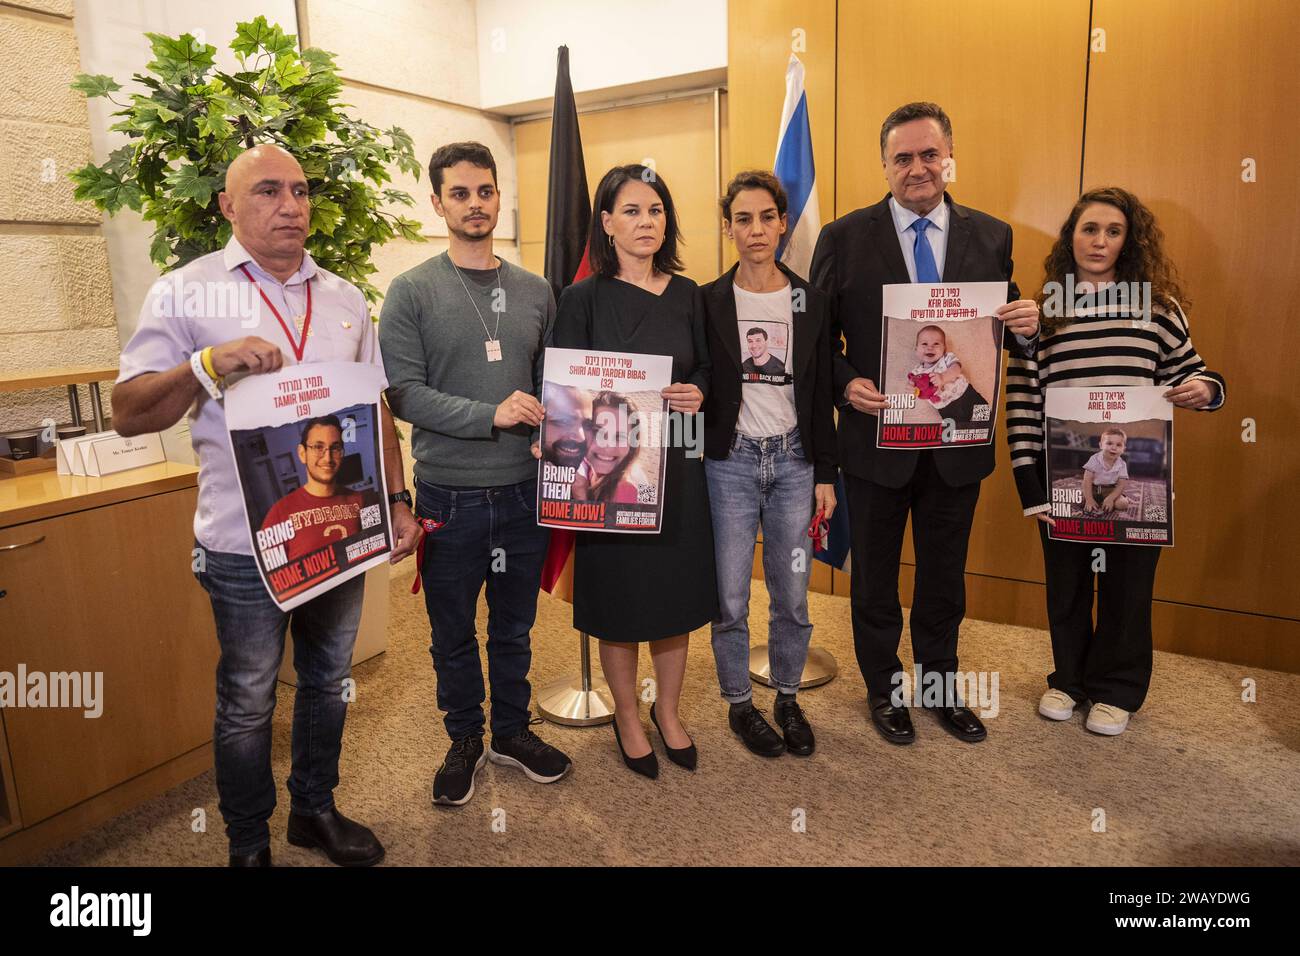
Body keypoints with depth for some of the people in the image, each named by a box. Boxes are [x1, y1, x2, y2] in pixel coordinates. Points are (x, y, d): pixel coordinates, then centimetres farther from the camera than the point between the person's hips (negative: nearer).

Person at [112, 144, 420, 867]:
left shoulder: (346, 299, 8)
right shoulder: (186, 292, -4)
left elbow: (377, 407, 12)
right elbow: (130, 415, -8)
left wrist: (398, 500, 6)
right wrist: (210, 364, -25)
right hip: (247, 543, -4)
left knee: (329, 681, 18)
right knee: (248, 702, 10)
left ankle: (316, 809, 39)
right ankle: (249, 845, 31)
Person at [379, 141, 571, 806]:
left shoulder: (535, 292, 7)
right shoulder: (411, 292, -4)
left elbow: (554, 383, 10)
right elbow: (404, 393, -13)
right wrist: (491, 415, -21)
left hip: (524, 490, 3)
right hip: (449, 496, -2)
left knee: (515, 627, 17)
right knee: (453, 634, 14)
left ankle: (512, 732, 38)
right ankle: (465, 739, 36)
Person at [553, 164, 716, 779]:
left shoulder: (686, 294, 5)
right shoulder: (583, 298, -5)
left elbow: (706, 369, 10)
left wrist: (698, 394, -11)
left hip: (677, 467, 3)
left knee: (676, 593, 13)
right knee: (619, 597, 9)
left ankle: (667, 711, 36)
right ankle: (627, 718, 32)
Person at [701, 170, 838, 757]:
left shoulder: (811, 301, 3)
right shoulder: (708, 301, -1)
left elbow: (822, 396, 4)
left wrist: (825, 474, 2)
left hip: (794, 460, 2)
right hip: (730, 462, -1)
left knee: (792, 597, 8)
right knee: (730, 599, 5)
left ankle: (788, 698, 31)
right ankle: (740, 703, 27)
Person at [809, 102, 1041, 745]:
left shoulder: (991, 236, 3)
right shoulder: (844, 237, -4)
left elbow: (1003, 333, 7)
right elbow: (819, 335, -3)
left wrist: (1025, 326, -15)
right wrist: (846, 382, -20)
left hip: (958, 443, 3)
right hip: (876, 437, -2)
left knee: (945, 573, 18)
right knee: (874, 575, 14)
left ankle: (940, 685, 39)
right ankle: (883, 688, 36)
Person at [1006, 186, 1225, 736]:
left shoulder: (1156, 304, 1)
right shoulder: (1043, 308, 0)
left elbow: (1186, 369, 10)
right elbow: (1022, 398, -3)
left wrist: (1205, 389, -16)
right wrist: (1028, 482, -8)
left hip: (1136, 475, 0)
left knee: (1127, 583, 10)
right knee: (1066, 581, 13)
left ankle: (1116, 689, 30)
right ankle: (1070, 677, 34)